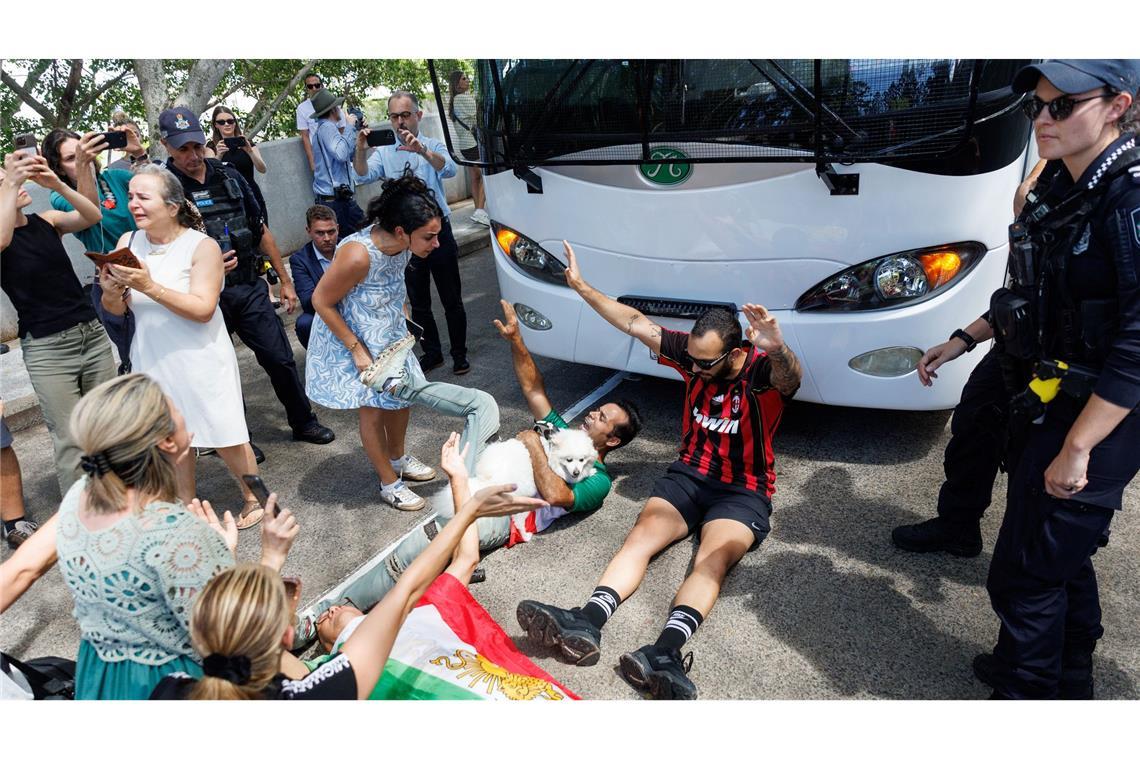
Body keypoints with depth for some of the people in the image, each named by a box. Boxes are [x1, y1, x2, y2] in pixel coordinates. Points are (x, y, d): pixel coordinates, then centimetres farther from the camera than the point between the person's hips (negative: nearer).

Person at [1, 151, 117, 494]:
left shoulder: (48, 220, 8)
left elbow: (93, 216, -8)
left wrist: (58, 185, -22)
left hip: (92, 333, 4)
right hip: (45, 349, -4)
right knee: (71, 442, -3)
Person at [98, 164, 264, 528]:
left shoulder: (202, 246, -12)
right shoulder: (128, 242, 1)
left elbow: (203, 309, -20)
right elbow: (115, 310, 4)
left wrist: (149, 286, -28)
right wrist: (112, 291, -18)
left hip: (200, 361, -4)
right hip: (152, 361, 4)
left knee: (224, 437, 6)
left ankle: (254, 498, 28)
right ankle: (186, 509, 33)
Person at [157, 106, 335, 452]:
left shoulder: (228, 175, 6)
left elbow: (260, 231, 12)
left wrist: (285, 280, 13)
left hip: (250, 288, 3)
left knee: (280, 358, 6)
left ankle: (303, 423, 24)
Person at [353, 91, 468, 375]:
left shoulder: (433, 146, 2)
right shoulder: (384, 153, 7)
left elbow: (449, 170, -19)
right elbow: (362, 177, -10)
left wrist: (422, 151, -37)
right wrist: (361, 150, -28)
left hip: (439, 231, -2)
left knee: (452, 300, 4)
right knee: (418, 303, 11)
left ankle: (459, 354, 17)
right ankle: (432, 352, 26)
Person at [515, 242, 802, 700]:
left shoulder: (763, 370, -16)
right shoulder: (694, 353, -2)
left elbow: (790, 378, -41)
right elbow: (635, 323, -1)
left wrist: (778, 349, -65)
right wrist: (582, 287, -5)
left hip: (743, 493, -4)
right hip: (688, 474, 4)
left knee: (713, 560, -31)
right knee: (642, 535, -22)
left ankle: (665, 653, -51)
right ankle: (586, 625, -41)